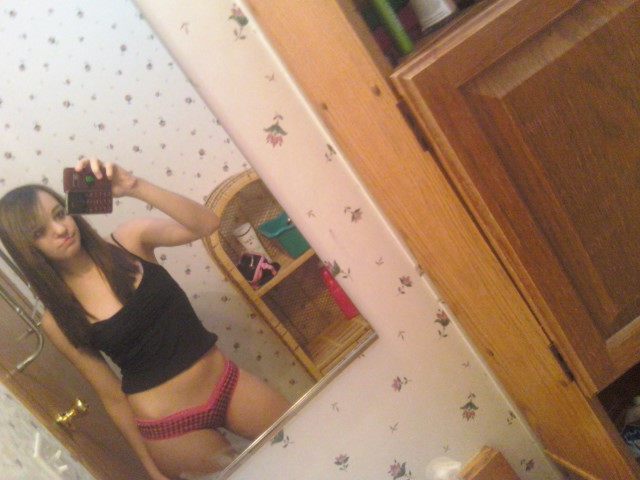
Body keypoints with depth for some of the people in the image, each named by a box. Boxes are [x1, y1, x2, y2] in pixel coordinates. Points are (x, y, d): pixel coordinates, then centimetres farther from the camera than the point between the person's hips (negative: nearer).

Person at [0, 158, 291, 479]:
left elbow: (206, 224, -19)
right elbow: (112, 395, -3)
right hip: (169, 426, -2)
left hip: (229, 384, 3)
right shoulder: (57, 321, -9)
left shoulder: (128, 240, -5)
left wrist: (135, 187, -29)